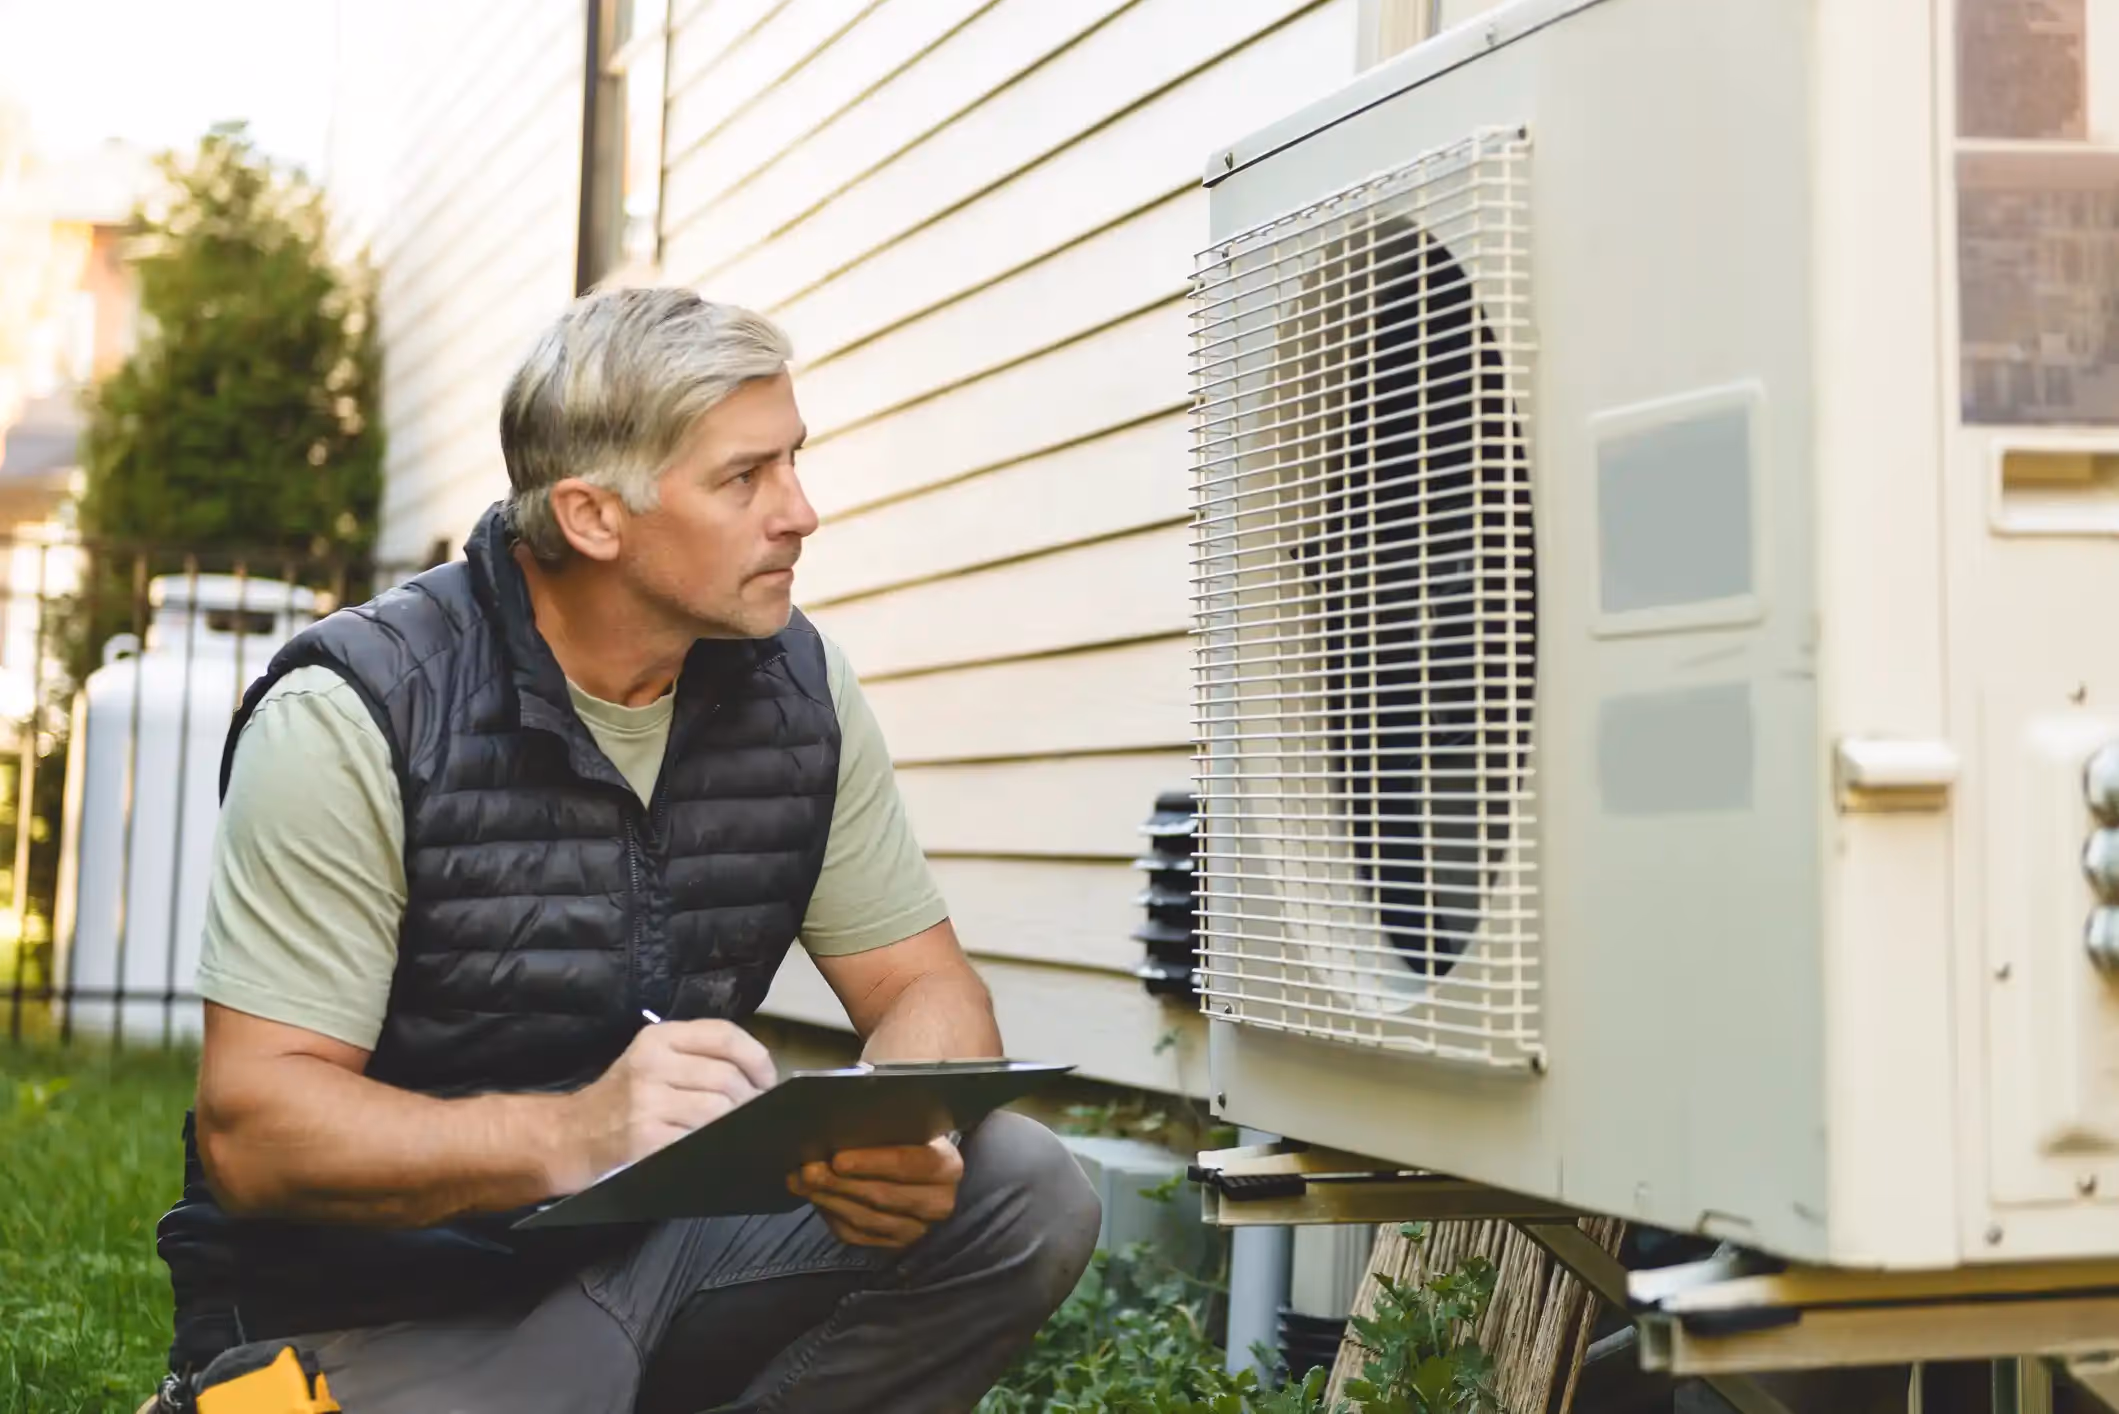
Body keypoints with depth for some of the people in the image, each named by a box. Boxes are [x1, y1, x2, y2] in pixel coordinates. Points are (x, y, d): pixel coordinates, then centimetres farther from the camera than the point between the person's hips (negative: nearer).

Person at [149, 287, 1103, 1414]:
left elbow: (925, 989, 2)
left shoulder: (795, 685, -1)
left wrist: (906, 1142, -23)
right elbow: (249, 1128, -20)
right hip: (387, 1307, -5)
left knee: (1024, 1194, -14)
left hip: (664, 1243, 6)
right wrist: (569, 1133, -37)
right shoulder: (357, 716, -16)